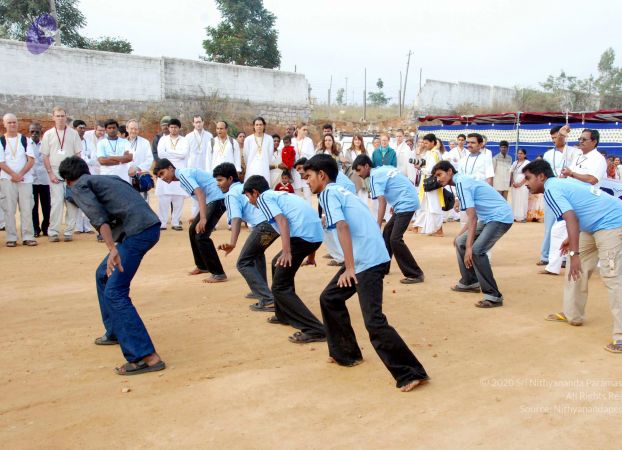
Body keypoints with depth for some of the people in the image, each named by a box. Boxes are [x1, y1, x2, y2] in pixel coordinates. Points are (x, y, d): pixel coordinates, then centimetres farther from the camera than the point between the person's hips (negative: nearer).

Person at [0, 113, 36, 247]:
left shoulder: (25, 139, 8)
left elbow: (31, 160, 1)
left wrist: (20, 174, -10)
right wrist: (13, 174, -12)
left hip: (25, 179, 1)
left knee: (26, 209, -2)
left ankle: (28, 237, 2)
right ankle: (11, 238, 3)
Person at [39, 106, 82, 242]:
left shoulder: (73, 133, 5)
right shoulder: (48, 134, 6)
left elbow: (77, 154, 6)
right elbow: (45, 156, 5)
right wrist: (50, 173, -4)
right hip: (55, 174, -1)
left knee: (72, 203, -2)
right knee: (57, 202, -8)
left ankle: (69, 232, 5)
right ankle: (53, 232, -2)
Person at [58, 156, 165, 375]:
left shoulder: (79, 187, 4)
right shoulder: (108, 178, 28)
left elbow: (98, 216, -14)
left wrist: (112, 249, -26)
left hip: (137, 231, -9)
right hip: (151, 226, 9)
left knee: (115, 293, -9)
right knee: (104, 275, 26)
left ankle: (147, 357, -17)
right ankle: (115, 332, 37)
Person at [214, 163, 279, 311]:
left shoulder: (231, 194, 6)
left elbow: (236, 219, -13)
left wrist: (232, 243, -26)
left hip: (264, 225, -8)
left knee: (243, 263, 4)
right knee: (257, 252, 34)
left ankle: (268, 300, -9)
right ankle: (260, 290, 38)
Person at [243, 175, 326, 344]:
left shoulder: (264, 197, 6)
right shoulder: (280, 194, 31)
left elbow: (282, 220, -11)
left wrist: (287, 252, -21)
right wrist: (309, 253, 42)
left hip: (303, 235, -9)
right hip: (315, 234, 9)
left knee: (280, 287, -1)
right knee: (278, 264, 30)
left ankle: (315, 330, -10)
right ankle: (284, 315, 37)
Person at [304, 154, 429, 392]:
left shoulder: (328, 192, -5)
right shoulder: (341, 191, 22)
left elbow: (342, 227, -19)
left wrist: (349, 268, -24)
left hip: (368, 261, -10)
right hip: (366, 258, 10)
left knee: (374, 321, -12)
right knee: (329, 298, 21)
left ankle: (411, 373, -9)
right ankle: (346, 354, 30)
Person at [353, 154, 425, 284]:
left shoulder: (375, 177, -11)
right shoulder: (383, 169, 16)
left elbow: (382, 203, -21)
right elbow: (398, 187, 22)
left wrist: (377, 227, -24)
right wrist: (394, 205, 25)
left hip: (407, 204, -10)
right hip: (405, 203, 10)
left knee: (395, 239, -14)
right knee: (387, 232, 18)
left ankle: (415, 274, -12)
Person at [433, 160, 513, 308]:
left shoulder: (461, 183, -17)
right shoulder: (463, 180, 11)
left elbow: (473, 218, -25)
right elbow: (474, 217, 18)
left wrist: (469, 247, -28)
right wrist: (460, 234, 22)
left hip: (501, 217, -10)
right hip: (489, 218, 10)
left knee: (476, 250, -25)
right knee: (460, 242, 14)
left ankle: (494, 296, -20)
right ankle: (469, 282, 26)